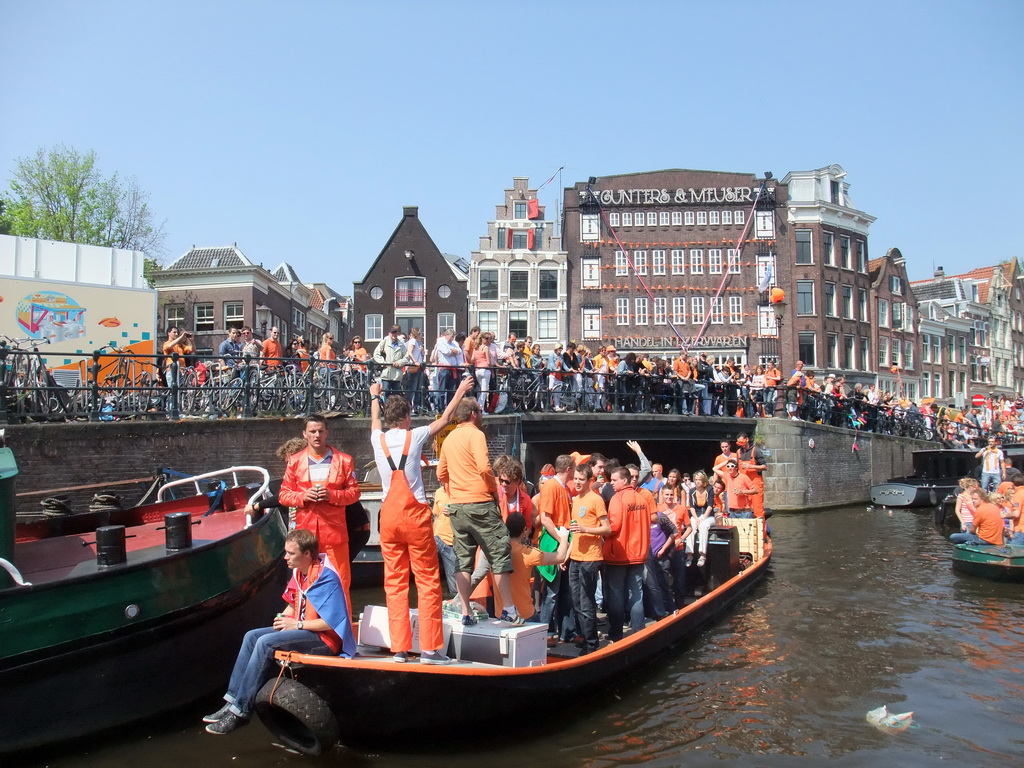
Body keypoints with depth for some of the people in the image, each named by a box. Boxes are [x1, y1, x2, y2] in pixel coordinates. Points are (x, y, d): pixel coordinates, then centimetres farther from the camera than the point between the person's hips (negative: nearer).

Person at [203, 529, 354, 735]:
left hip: (325, 639, -10)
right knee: (252, 636, 1)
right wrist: (284, 617, 0)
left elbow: (332, 622, -24)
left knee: (266, 643, -23)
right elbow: (294, 604, 22)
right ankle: (232, 700, -2)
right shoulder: (299, 572, 7)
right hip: (304, 631, 10)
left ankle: (240, 711, -18)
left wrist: (297, 624, -17)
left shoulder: (325, 577, -20)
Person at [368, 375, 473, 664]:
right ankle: (429, 648, 1)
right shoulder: (414, 436, -4)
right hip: (415, 515, -4)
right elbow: (444, 419, 12)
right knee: (428, 582, 1)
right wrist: (460, 392, 26)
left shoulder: (378, 440, 5)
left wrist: (374, 396, 48)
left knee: (395, 583, 8)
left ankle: (399, 648, 10)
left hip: (388, 517, 4)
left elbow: (375, 422, 29)